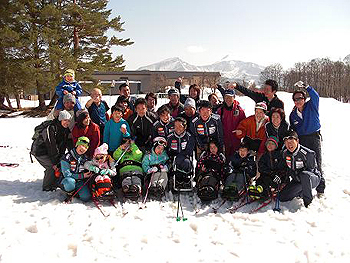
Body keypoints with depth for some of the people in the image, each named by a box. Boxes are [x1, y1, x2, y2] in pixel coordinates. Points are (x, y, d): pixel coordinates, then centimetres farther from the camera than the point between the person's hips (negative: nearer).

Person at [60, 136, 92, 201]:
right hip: (68, 179, -3)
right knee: (70, 183, -40)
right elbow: (66, 174, -14)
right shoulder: (67, 157, -11)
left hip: (80, 181, 4)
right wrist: (82, 176, -17)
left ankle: (75, 192, 10)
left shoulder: (85, 158, 5)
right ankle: (70, 192, -6)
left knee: (86, 197, -22)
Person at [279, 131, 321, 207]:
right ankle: (302, 192, 18)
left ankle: (308, 201, -22)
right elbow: (286, 168, 12)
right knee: (282, 198, -6)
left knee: (304, 175, -42)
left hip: (313, 179, -6)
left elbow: (310, 170, -18)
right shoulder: (285, 153, -3)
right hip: (297, 181, 6)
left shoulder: (307, 153, -24)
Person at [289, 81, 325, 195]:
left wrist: (305, 87, -30)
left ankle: (320, 188, 8)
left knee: (316, 164, -3)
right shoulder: (293, 114, 11)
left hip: (314, 138, -3)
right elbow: (292, 130, 18)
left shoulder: (311, 106, 0)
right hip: (300, 139, 4)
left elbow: (315, 96, -21)